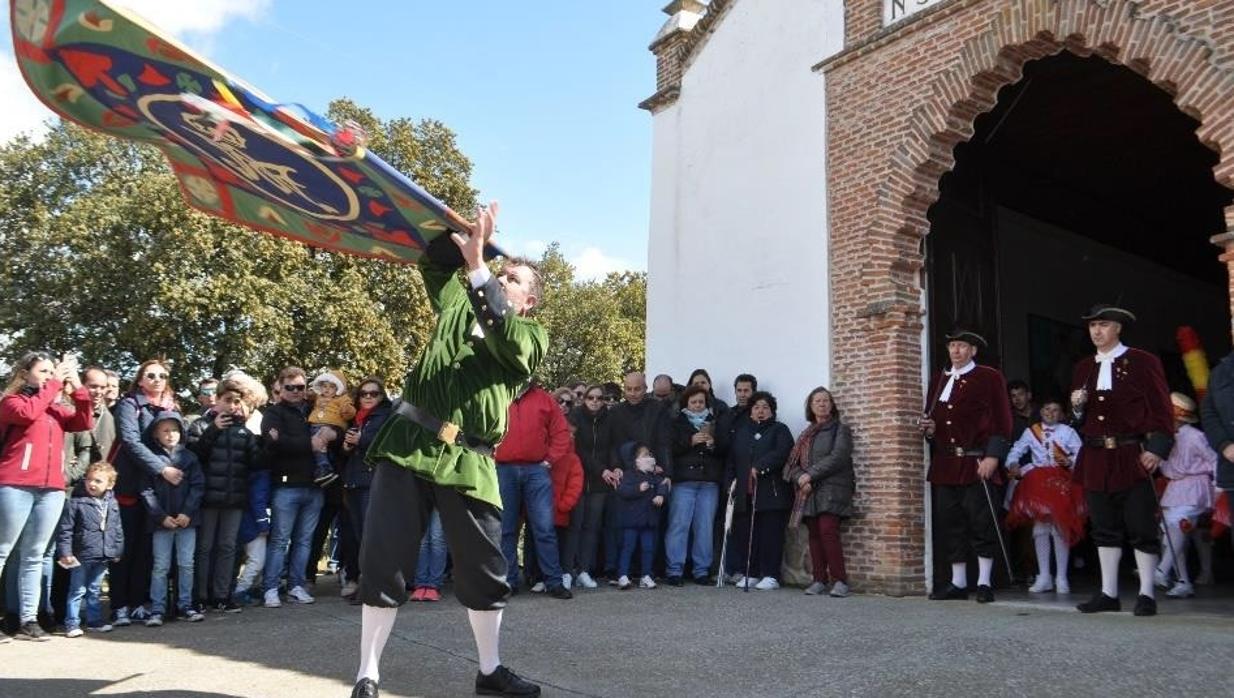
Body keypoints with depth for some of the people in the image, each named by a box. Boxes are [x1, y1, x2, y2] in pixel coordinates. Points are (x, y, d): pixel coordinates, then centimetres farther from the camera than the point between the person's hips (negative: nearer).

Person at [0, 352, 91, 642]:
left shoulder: (56, 408, 18)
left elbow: (85, 423, 7)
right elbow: (28, 413, -16)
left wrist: (78, 388, -1)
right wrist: (54, 384, -8)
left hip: (52, 488, 5)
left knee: (34, 556, 6)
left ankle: (28, 620, 7)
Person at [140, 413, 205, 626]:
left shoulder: (189, 457, 4)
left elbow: (198, 486, 0)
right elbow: (147, 491, -4)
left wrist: (187, 512, -10)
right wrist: (162, 516, -11)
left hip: (187, 519, 1)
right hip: (161, 521, -1)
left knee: (186, 564, 5)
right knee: (160, 566, 3)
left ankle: (185, 606, 14)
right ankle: (157, 609, 8)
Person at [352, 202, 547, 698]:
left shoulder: (531, 338, 7)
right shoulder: (458, 307, 19)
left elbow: (503, 334, -13)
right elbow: (434, 262, 22)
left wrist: (476, 264, -17)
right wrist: (465, 237, 3)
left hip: (468, 461, -2)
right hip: (409, 444, 2)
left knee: (484, 569, 6)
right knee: (384, 562, 0)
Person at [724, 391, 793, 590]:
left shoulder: (779, 430, 8)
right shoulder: (741, 431, 21)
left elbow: (781, 452, -11)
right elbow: (731, 460, 17)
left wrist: (760, 467, -19)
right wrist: (729, 483, 4)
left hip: (771, 493, -4)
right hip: (745, 493, 4)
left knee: (771, 534, -5)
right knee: (746, 534, 2)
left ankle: (771, 575, 0)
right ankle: (750, 574, 10)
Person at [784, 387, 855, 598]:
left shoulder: (840, 429, 7)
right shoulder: (806, 434, 22)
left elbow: (838, 457, -9)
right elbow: (793, 462, 13)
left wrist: (810, 475, -12)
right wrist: (800, 478, -9)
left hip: (832, 489, -5)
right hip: (810, 492, 5)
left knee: (827, 530, -18)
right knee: (814, 534, -1)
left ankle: (840, 581, -13)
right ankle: (819, 580, 3)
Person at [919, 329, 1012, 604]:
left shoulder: (990, 378, 2)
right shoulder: (940, 381, 18)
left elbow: (1002, 421, -4)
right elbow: (932, 417, 26)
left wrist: (992, 457, -13)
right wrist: (929, 428, 3)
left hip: (977, 464, -5)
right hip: (945, 465, 5)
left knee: (981, 523, -3)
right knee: (951, 523, 7)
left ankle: (984, 583, 6)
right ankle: (958, 583, 15)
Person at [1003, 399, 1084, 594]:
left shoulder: (1068, 432, 5)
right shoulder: (1030, 432, 9)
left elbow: (1081, 454, -3)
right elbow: (1016, 451, 4)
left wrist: (1070, 461, -22)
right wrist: (1013, 465, -14)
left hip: (1061, 483, -2)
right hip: (1037, 482, 2)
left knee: (1060, 528, -3)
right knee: (1040, 528, 4)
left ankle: (1061, 578, 5)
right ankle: (1044, 577, 12)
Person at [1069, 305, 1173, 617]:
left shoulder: (1143, 363, -1)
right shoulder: (1083, 368, 14)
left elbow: (1162, 409, -4)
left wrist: (1157, 449, -13)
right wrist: (1077, 407, -2)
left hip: (1132, 458, -5)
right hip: (1096, 459, 5)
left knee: (1142, 528, 0)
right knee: (1105, 528, 9)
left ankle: (1146, 594, 9)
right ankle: (1109, 593, 16)